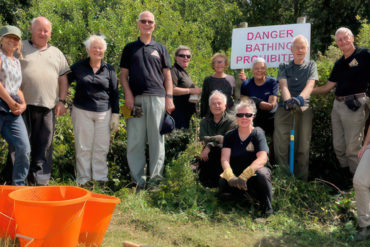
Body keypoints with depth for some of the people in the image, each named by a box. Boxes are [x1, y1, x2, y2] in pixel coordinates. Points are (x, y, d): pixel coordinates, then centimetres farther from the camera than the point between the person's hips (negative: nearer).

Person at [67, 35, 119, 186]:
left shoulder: (109, 70, 6)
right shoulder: (78, 67, 5)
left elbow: (114, 93, 8)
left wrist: (115, 115, 5)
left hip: (104, 112, 1)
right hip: (82, 111, 0)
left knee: (101, 147, 3)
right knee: (83, 147, 3)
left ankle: (100, 177, 14)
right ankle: (83, 178, 12)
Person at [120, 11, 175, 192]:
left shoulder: (160, 49, 16)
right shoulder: (130, 48, 16)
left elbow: (167, 76, 12)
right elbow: (123, 74, 11)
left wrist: (169, 98, 1)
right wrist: (128, 94, -4)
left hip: (157, 97, 0)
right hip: (135, 98, 0)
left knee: (157, 138, -1)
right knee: (135, 140, -2)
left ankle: (156, 177, 5)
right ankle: (139, 180, 3)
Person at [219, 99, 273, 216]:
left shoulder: (258, 133, -7)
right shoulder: (230, 135, 3)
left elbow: (262, 158, -21)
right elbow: (224, 158, -10)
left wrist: (245, 175, -37)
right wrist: (230, 176, -33)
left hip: (254, 174, -2)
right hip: (236, 174, 3)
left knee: (262, 174, -37)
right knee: (223, 183, -29)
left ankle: (267, 209, -15)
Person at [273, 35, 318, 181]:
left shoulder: (311, 65, 14)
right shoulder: (284, 67, 15)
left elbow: (310, 85, -3)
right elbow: (283, 85, -2)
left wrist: (300, 98, -25)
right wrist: (288, 100, -24)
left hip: (304, 107, 0)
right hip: (285, 107, 0)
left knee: (303, 145, -2)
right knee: (280, 143, -8)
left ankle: (302, 181, 4)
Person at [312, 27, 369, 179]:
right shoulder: (339, 64, 18)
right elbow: (327, 87, 20)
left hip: (355, 106, -7)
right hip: (337, 105, 7)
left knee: (352, 148, -5)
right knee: (338, 146, 11)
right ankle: (345, 174, 28)